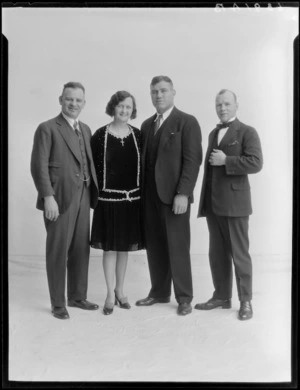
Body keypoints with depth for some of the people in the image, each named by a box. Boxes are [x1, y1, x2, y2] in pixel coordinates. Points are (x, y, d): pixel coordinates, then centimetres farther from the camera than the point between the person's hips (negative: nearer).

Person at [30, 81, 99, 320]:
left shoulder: (86, 130, 15)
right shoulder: (48, 128, -5)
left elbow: (88, 163, 15)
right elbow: (39, 166, -10)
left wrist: (94, 191, 6)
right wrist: (48, 197, -17)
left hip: (83, 197, 6)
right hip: (59, 198, -6)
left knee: (81, 249, 12)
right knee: (58, 251, 3)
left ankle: (78, 297, 27)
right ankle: (58, 303, 15)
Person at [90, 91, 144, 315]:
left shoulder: (137, 135, 3)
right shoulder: (100, 135, -5)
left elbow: (142, 166, 6)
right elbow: (93, 167, -4)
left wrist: (141, 193, 1)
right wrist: (95, 194, -8)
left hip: (132, 198, 3)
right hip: (108, 198, -3)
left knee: (125, 246, 12)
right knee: (110, 247, 4)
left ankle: (120, 291, 26)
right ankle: (111, 294, 16)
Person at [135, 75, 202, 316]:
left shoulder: (187, 122, -3)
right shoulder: (147, 125, 16)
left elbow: (193, 160, -10)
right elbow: (145, 159, 16)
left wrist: (183, 193, -17)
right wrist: (142, 190, 8)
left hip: (174, 195, -6)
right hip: (150, 194, 6)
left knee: (178, 247, 0)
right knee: (154, 246, 9)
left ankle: (184, 297, 12)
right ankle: (159, 292, 22)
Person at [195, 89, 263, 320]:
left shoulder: (247, 132, 0)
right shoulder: (213, 134, 20)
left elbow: (256, 163, -13)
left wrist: (226, 160, -16)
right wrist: (205, 200, 15)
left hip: (234, 202, -6)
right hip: (213, 204, 6)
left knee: (239, 253, -1)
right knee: (217, 253, 9)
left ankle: (246, 301, 10)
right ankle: (222, 296, 20)